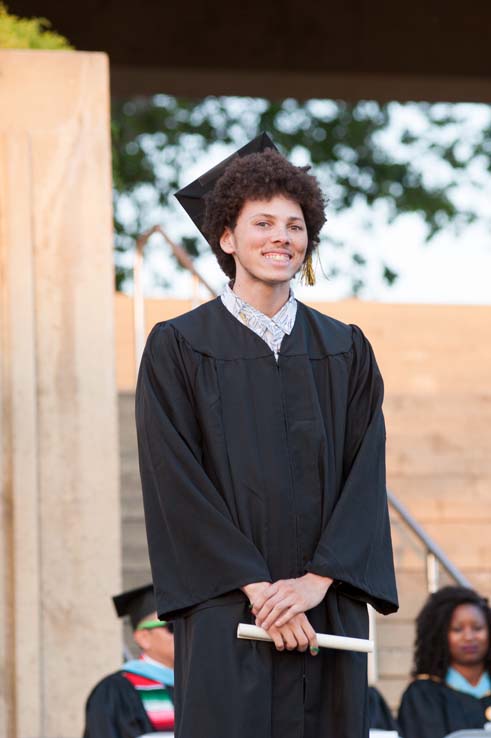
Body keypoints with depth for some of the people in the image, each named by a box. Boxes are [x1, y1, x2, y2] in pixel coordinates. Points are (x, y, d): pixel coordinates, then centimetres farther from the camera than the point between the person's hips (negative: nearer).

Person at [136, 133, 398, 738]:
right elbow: (176, 481, -5)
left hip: (327, 611, 3)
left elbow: (366, 475, 4)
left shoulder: (344, 350, 12)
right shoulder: (178, 347, 2)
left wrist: (317, 580, -11)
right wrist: (259, 588, -13)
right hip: (226, 616, -3)